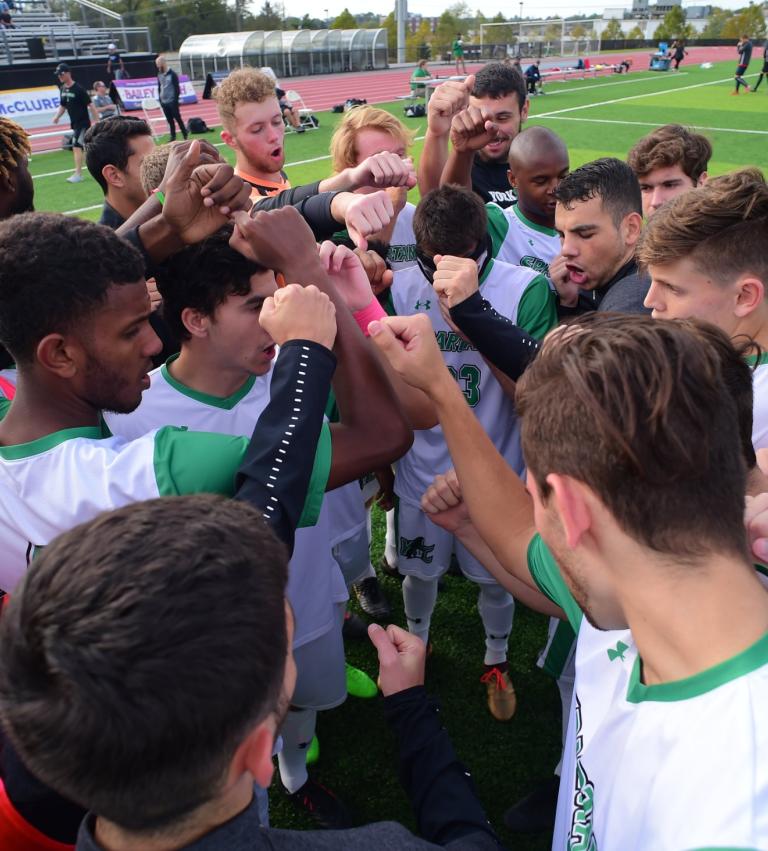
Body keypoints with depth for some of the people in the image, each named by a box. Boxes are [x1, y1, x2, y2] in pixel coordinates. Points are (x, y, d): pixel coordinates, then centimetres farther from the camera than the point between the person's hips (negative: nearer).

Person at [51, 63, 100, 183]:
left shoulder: (78, 89, -15)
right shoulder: (62, 89, 7)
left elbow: (90, 105, -15)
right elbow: (63, 106, 17)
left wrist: (96, 122, -19)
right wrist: (57, 116, -1)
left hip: (83, 123, -7)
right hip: (74, 123, 7)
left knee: (76, 146, -15)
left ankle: (78, 174, -15)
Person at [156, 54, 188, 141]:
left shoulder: (172, 74, -8)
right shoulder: (159, 74, 9)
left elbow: (177, 88, -9)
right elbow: (159, 87, 16)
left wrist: (176, 100, -13)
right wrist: (160, 99, 9)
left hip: (172, 101, -6)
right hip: (164, 102, 6)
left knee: (178, 118, -3)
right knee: (169, 120, 8)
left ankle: (185, 135, 7)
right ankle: (173, 137, 14)